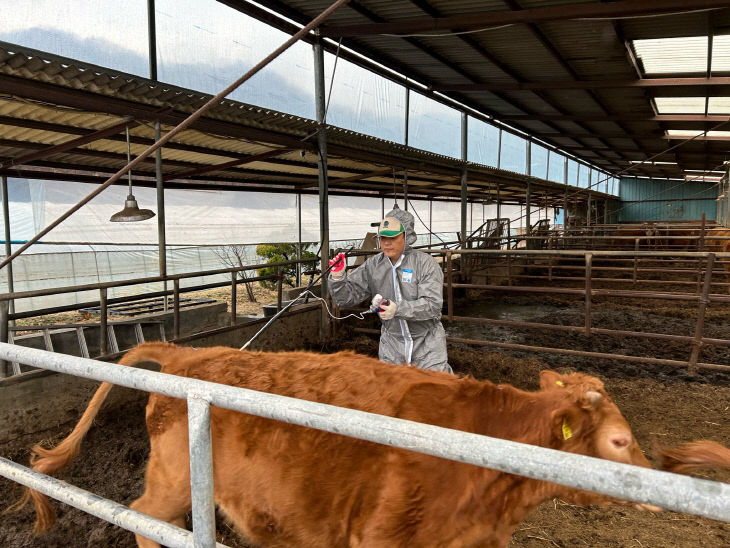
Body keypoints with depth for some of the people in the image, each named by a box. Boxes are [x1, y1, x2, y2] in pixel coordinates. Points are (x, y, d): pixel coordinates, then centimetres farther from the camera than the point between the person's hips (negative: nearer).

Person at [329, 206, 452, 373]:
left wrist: (399, 309, -35)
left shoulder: (426, 263, -14)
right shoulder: (372, 265, -3)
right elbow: (348, 296, -2)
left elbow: (433, 305, -22)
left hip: (426, 341, -3)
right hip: (391, 342, 3)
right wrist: (337, 277, -21)